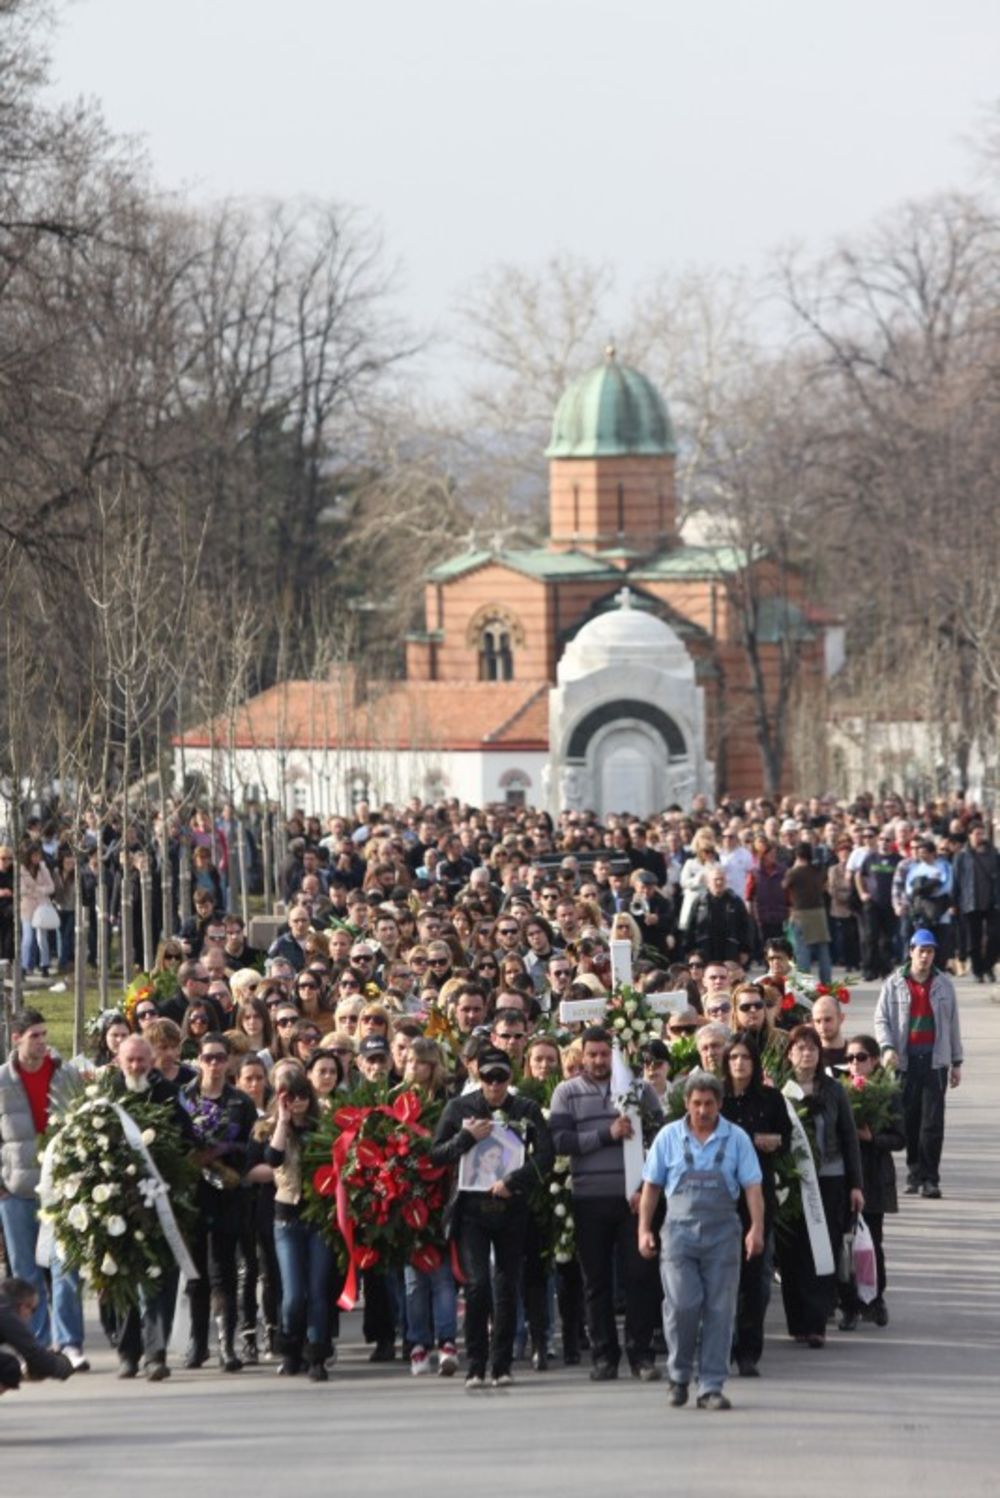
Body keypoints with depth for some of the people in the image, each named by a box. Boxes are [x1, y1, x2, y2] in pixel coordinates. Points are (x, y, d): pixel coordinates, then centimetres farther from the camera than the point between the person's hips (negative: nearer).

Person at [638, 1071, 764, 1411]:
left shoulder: (736, 1139, 4)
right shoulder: (669, 1137, 5)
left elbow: (752, 1187, 2)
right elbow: (651, 1186, 10)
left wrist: (756, 1227, -10)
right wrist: (644, 1229, 5)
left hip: (722, 1233, 0)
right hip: (680, 1230, 0)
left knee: (719, 1309, -1)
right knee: (682, 1304, -12)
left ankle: (711, 1386, 4)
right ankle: (679, 1375, 8)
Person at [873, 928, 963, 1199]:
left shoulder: (943, 984, 10)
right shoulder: (894, 983, 5)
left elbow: (953, 1024, 13)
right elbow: (881, 1018, 3)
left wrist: (956, 1062, 12)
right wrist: (887, 1047, -15)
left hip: (935, 1058, 0)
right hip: (905, 1059, 0)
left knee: (933, 1121, -7)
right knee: (909, 1119, 2)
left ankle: (929, 1178, -5)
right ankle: (915, 1173, 11)